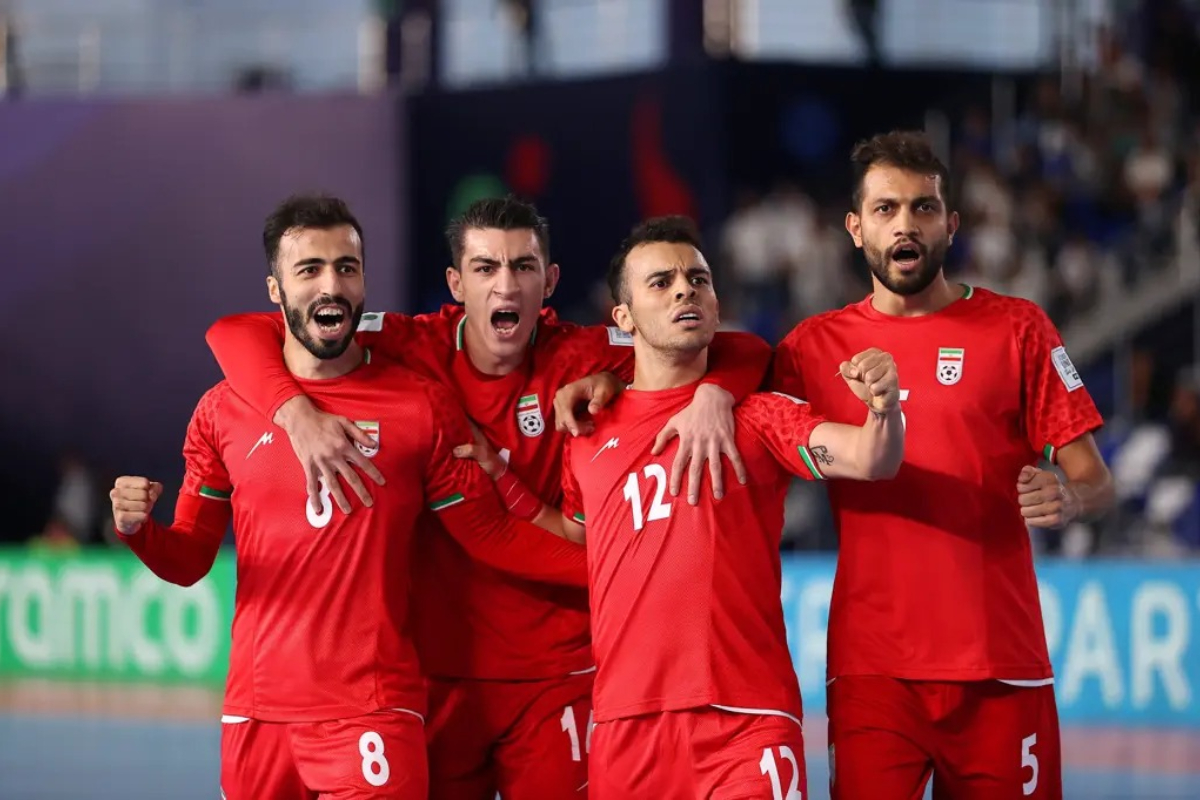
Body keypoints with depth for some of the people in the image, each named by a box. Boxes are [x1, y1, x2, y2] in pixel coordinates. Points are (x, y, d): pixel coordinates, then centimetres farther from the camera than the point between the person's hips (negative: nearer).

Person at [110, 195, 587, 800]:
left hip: (374, 718, -3)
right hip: (256, 712, 3)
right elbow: (188, 561, 12)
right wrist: (137, 527, -10)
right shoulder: (224, 413, 7)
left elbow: (490, 536, 1)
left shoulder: (420, 406, 1)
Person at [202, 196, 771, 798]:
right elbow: (236, 335, -8)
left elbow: (742, 353, -5)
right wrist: (296, 411, -26)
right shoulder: (415, 349, -5)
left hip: (556, 677, 0)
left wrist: (713, 393, -28)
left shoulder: (581, 360, -4)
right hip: (436, 673, 0)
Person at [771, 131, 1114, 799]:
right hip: (870, 664, 1)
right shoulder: (817, 346, 9)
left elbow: (1096, 480, 3)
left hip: (1001, 667, -1)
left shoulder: (1016, 329, 5)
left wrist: (1067, 497, -20)